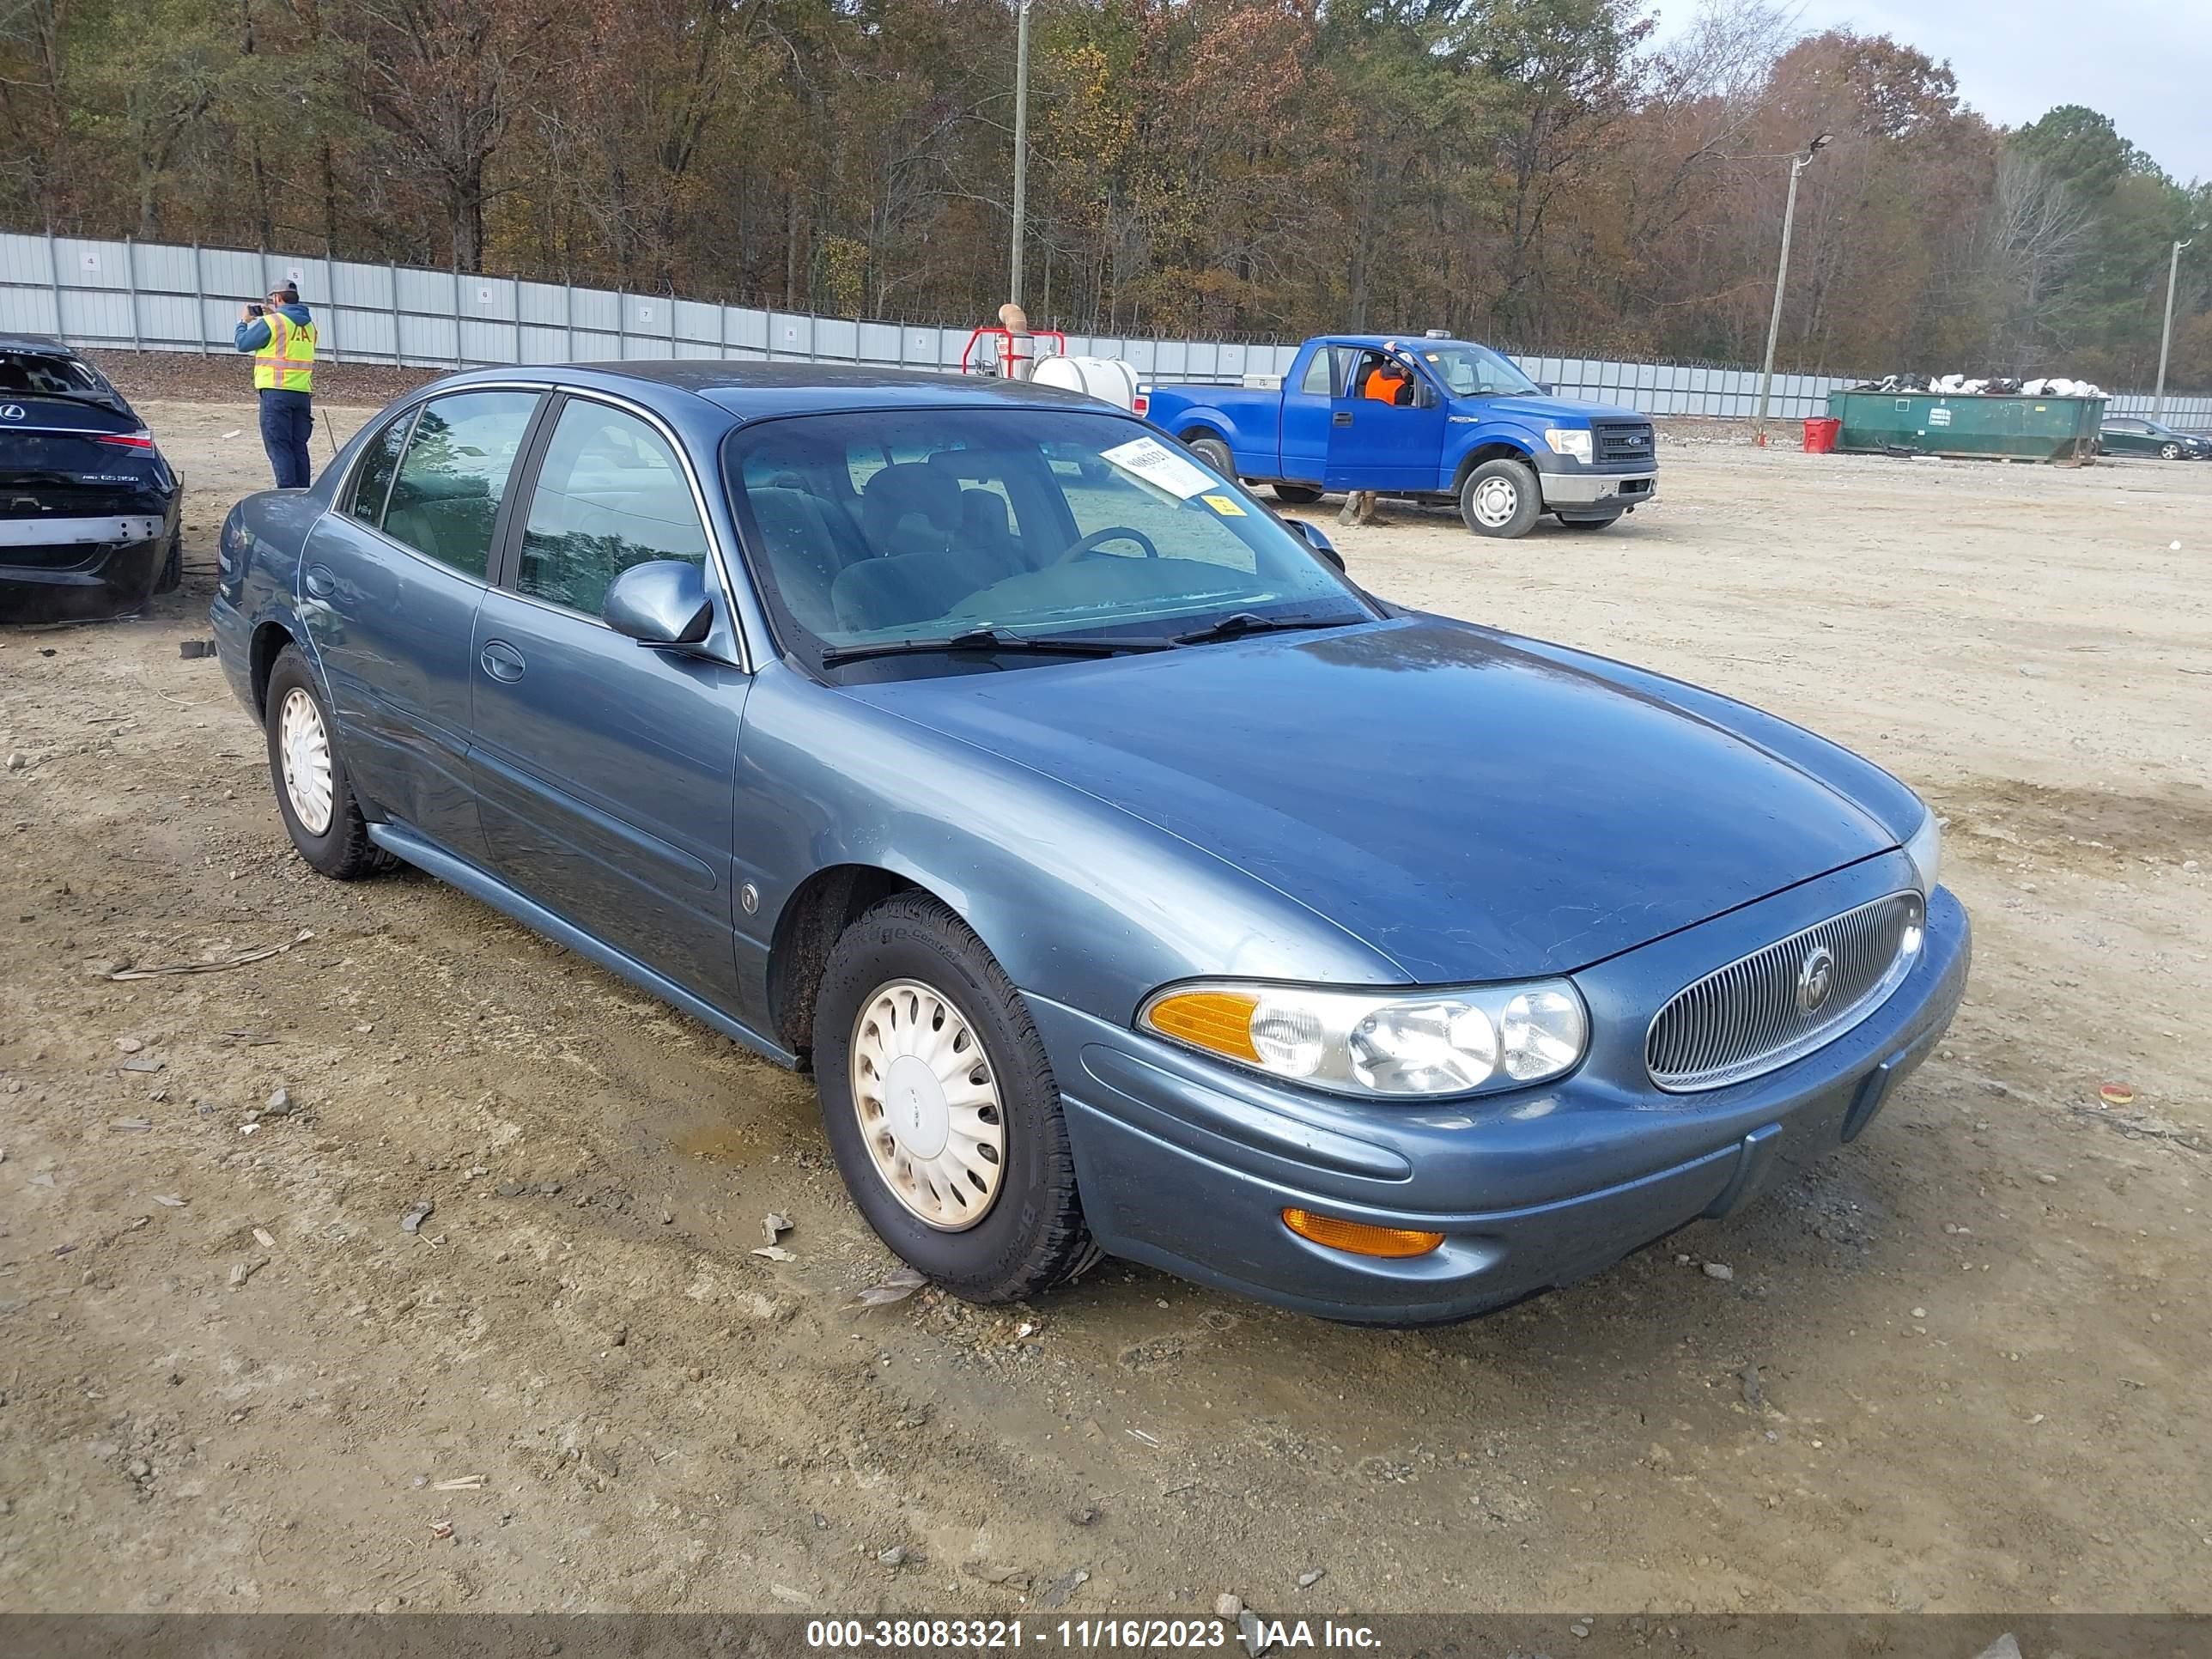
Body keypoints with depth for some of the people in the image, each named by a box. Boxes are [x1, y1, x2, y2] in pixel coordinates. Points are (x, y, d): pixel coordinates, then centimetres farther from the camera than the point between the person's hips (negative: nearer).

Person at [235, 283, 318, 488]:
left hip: (277, 392, -6)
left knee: (278, 446, -5)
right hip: (303, 392, 6)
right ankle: (302, 492, 11)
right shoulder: (308, 324, 11)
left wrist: (243, 321, 17)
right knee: (298, 445, 10)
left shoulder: (273, 322, -9)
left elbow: (243, 344, 0)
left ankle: (288, 492, -13)